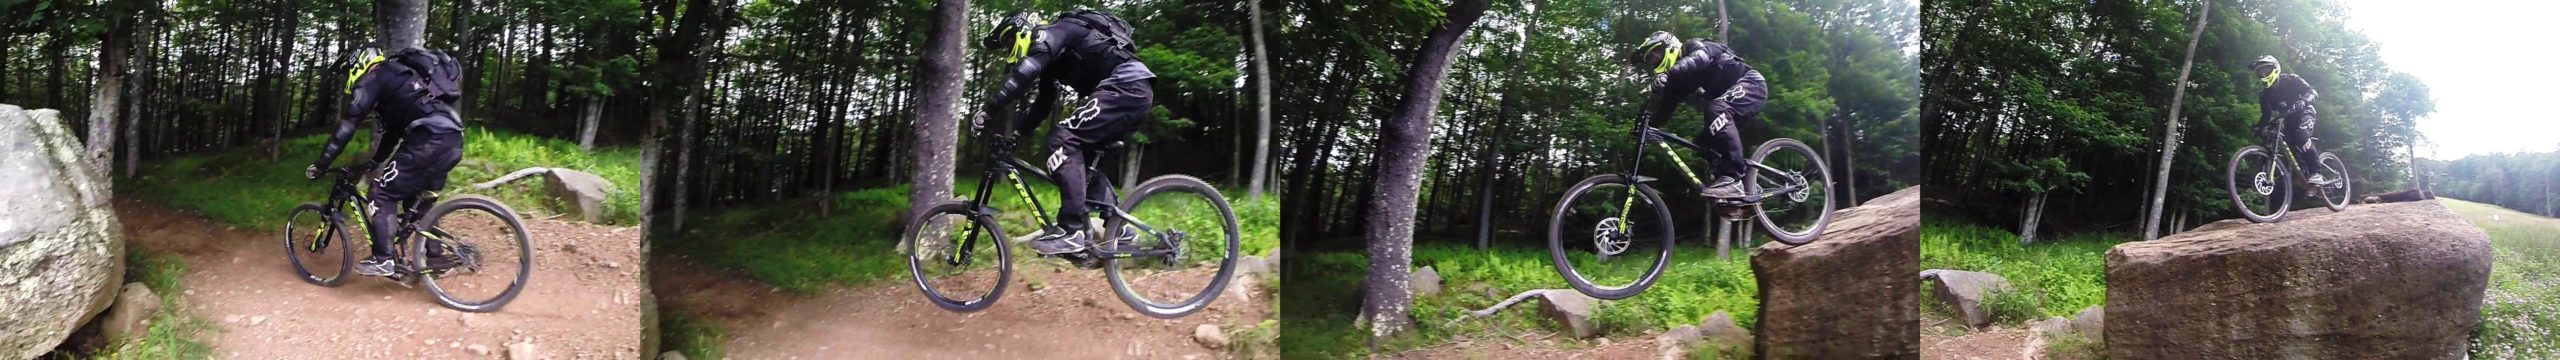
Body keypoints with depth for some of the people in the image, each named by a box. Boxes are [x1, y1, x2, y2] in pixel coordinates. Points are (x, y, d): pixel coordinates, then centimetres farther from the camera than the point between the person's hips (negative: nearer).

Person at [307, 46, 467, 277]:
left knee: (383, 193, 2)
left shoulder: (371, 78, 8)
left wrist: (320, 165, 5)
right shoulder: (394, 80, 35)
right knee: (417, 201, 23)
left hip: (430, 139, -8)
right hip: (452, 139, 9)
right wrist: (368, 166, 47)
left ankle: (382, 260, 0)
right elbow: (390, 134, 41)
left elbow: (346, 126, 1)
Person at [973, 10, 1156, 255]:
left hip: (1125, 85, -10)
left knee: (1064, 140, -15)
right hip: (1137, 89, 10)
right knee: (1081, 156, 15)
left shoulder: (1049, 34, -2)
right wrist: (1011, 131, 18)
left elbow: (1025, 73, -18)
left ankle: (1070, 231, -19)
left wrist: (989, 111, -16)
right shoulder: (1051, 57, 28)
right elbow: (1042, 107, 28)